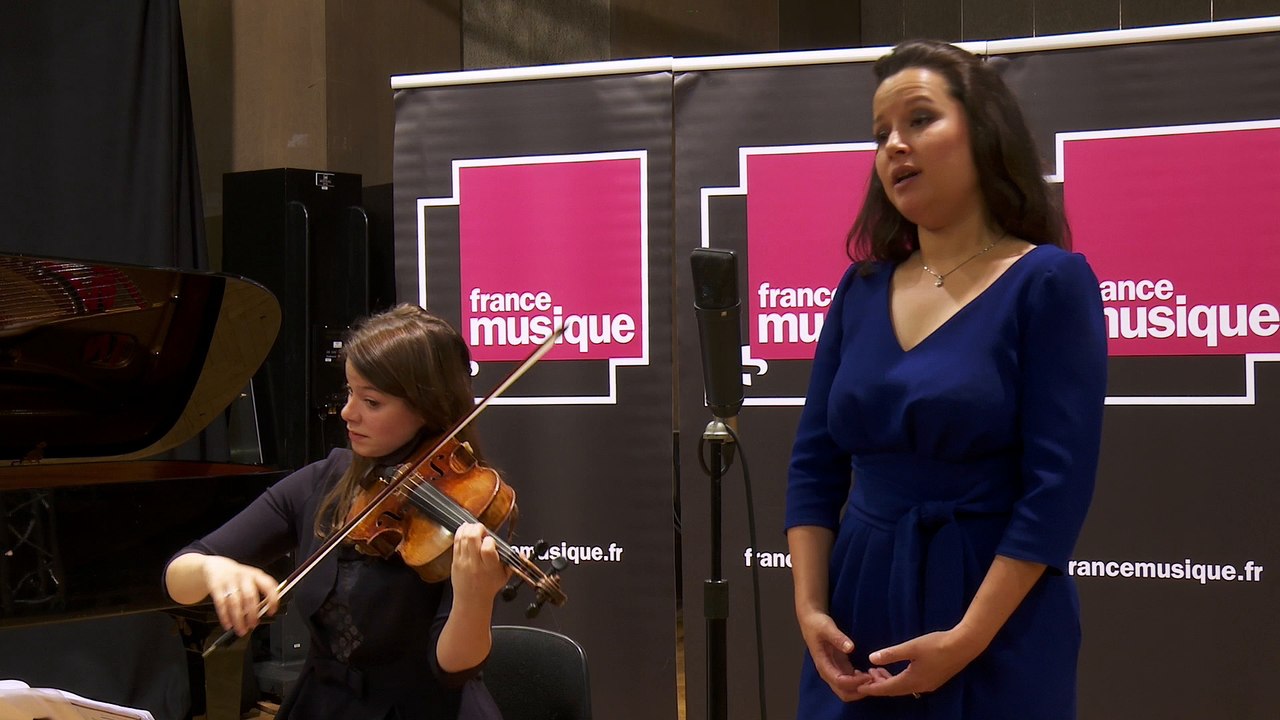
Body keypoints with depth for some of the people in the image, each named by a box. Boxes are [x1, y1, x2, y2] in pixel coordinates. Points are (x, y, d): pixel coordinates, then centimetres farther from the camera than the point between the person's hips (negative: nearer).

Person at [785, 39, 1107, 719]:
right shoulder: (861, 288, 6)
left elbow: (1059, 483, -14)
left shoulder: (1049, 282, -8)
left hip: (995, 622, -5)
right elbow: (815, 463, 7)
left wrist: (966, 639, -18)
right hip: (859, 608, 5)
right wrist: (809, 609, -5)